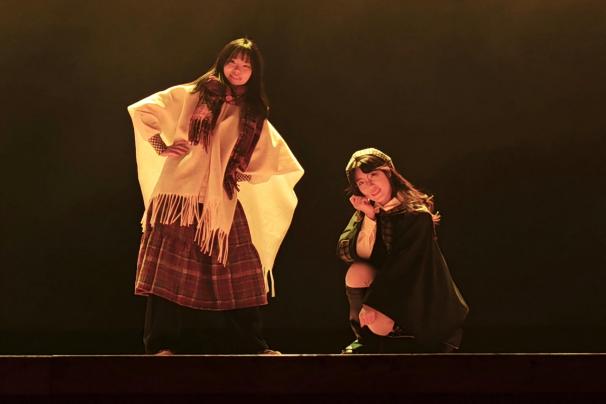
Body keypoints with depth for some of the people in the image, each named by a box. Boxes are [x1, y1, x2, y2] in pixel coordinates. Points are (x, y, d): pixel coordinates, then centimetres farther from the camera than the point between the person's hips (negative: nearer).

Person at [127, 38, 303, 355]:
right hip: (180, 196, -3)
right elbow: (141, 111, 5)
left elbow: (284, 164, 19)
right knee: (173, 271, -7)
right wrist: (162, 148, -3)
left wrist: (246, 173, 6)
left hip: (223, 205, 3)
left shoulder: (255, 117, 15)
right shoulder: (192, 95, 7)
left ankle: (252, 346, 6)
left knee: (238, 277, 0)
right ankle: (163, 345, -5)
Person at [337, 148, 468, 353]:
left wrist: (373, 303, -27)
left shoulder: (417, 215, -20)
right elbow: (346, 253, -11)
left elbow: (403, 267, -24)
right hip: (387, 284, 6)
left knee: (379, 326, -29)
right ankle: (364, 336, -3)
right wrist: (369, 217, -23)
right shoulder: (366, 209, -2)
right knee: (357, 273, -22)